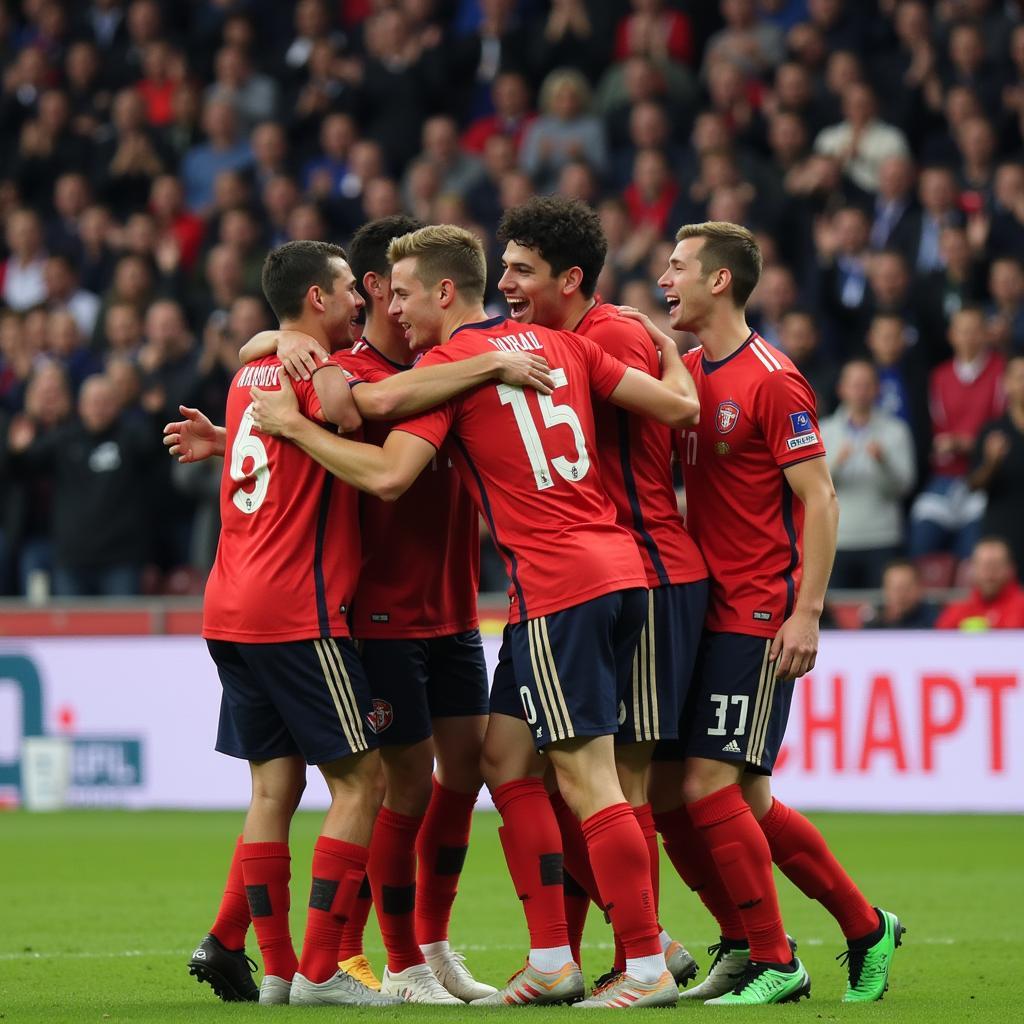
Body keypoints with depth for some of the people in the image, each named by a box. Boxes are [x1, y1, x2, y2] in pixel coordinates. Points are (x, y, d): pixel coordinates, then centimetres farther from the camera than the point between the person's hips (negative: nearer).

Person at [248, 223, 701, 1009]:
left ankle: (649, 968, -6)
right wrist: (667, 346, 32)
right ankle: (552, 962, 13)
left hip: (557, 584, -9)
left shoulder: (448, 364, -7)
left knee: (586, 779, -6)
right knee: (505, 756, 13)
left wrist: (295, 426, -5)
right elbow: (678, 406, 11)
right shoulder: (558, 343, 13)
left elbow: (388, 475, -17)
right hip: (616, 569, 9)